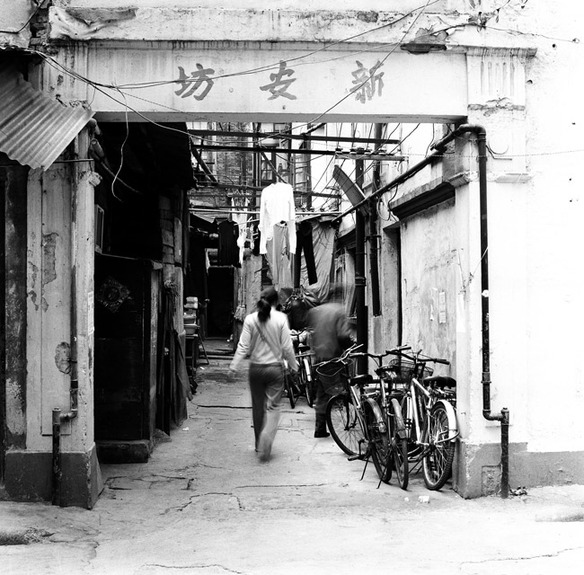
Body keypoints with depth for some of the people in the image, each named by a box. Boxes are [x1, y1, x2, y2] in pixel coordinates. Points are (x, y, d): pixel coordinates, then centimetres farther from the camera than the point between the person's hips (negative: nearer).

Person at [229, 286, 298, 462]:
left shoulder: (250, 319, -5)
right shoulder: (281, 318, -9)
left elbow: (243, 347, -7)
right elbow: (287, 347, -7)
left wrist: (233, 366, -1)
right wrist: (293, 365, 6)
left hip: (256, 368, 2)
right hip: (275, 368, -2)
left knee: (258, 407, 15)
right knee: (273, 406, 4)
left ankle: (259, 444, 27)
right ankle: (266, 440, -17)